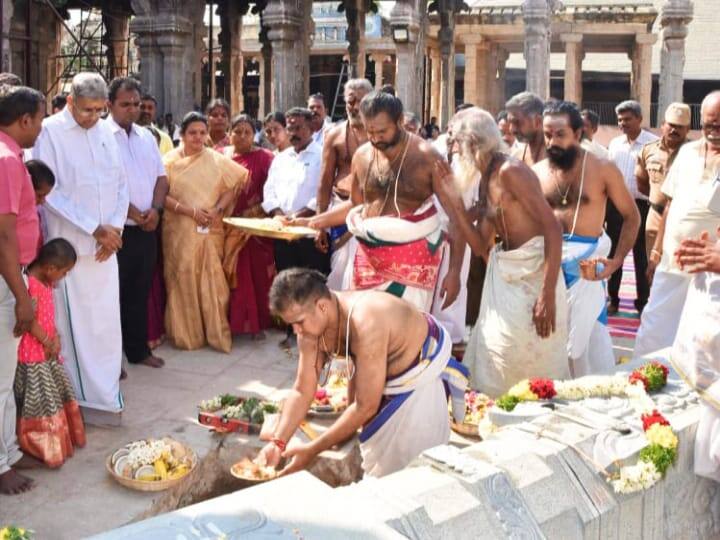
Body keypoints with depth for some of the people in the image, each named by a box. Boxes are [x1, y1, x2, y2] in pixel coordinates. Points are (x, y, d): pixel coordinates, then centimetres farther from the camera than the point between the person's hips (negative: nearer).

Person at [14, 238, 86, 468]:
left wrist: (55, 338, -1)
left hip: (48, 351, 10)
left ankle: (58, 441, 32)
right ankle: (41, 448, 12)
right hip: (33, 355, -10)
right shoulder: (30, 285, -24)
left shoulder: (46, 282, 7)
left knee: (56, 397, 19)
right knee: (40, 403, 0)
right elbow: (30, 321, -24)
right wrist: (48, 343, -14)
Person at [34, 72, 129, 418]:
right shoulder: (50, 132, -9)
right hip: (70, 246, -5)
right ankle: (83, 398, 13)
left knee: (107, 323, 10)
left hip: (106, 245, 5)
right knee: (75, 325, 1)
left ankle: (106, 394, 23)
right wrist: (95, 229, -15)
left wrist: (114, 229, -3)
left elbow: (121, 184, 12)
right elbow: (50, 192, -14)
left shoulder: (104, 132, 8)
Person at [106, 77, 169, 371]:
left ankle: (138, 349, 25)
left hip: (147, 228, 6)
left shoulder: (146, 136, 12)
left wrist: (155, 209, -5)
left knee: (140, 292, 14)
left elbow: (161, 176, 12)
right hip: (116, 228, -6)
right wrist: (132, 213, -14)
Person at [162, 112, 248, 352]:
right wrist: (190, 211, -15)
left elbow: (232, 187, 7)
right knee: (184, 282, 2)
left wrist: (218, 209, -10)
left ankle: (217, 334, 9)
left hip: (210, 231, 1)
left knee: (212, 283, 1)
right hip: (179, 232, -1)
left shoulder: (217, 160, 7)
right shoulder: (170, 161, 0)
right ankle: (186, 334, 12)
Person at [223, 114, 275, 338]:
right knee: (233, 275, 7)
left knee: (257, 275, 2)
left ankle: (257, 322, 11)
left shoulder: (264, 158, -3)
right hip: (228, 226, 3)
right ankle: (234, 321, 17)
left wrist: (256, 211, -14)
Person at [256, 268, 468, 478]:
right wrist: (277, 442, -23)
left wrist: (313, 450, -31)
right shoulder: (312, 323, -18)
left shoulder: (366, 325, -42)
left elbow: (366, 407, -35)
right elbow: (302, 391, -10)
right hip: (389, 373, 7)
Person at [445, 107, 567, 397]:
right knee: (495, 365, 12)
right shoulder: (485, 180, 12)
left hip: (533, 274, -9)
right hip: (503, 275, 9)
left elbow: (553, 228, -20)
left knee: (532, 366, -3)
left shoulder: (510, 170, -15)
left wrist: (548, 295, -26)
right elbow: (480, 246, 10)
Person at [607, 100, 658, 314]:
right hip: (616, 205, 4)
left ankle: (643, 301, 17)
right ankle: (612, 298, 21)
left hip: (641, 206, -4)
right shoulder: (614, 143, 7)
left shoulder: (653, 143, -8)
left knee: (642, 257, 6)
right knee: (613, 254, 10)